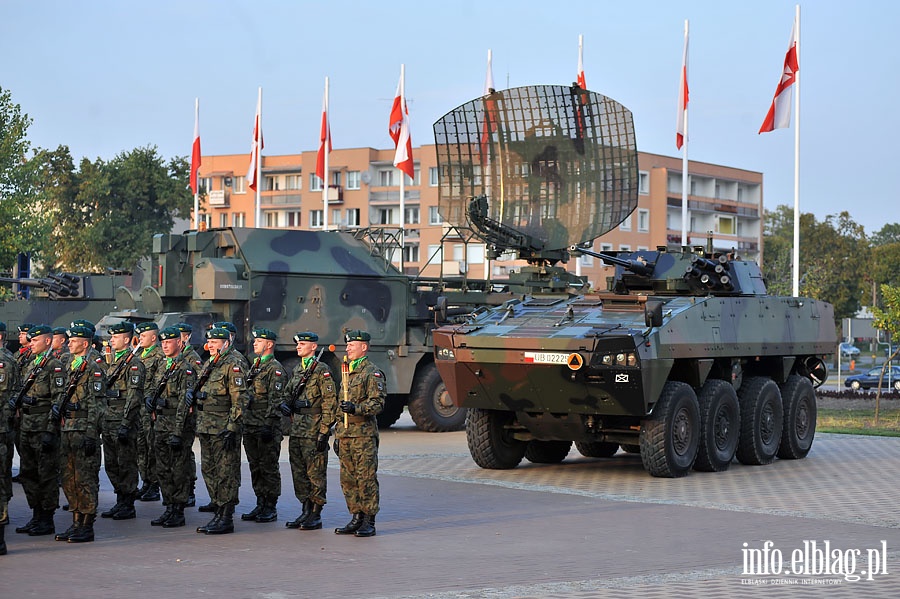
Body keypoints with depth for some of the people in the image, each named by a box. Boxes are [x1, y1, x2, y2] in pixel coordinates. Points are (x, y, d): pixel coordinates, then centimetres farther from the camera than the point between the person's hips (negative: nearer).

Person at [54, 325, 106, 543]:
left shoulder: (94, 367, -10)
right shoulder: (71, 365, 16)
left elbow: (97, 404, -15)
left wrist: (91, 435, -19)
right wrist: (57, 407, 11)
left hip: (84, 429, -9)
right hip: (67, 428, 9)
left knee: (85, 477, -5)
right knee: (69, 477, 11)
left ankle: (87, 526, 0)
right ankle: (76, 523, 19)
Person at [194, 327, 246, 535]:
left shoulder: (233, 365, -10)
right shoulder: (208, 365, 17)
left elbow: (239, 400, -16)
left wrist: (232, 428, -20)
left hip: (223, 430, -9)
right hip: (206, 429, 9)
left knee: (226, 473, -5)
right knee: (209, 471, 12)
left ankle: (227, 518, -2)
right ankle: (219, 512, 20)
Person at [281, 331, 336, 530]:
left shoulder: (322, 370, -8)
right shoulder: (297, 370, 17)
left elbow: (330, 402, -12)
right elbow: (289, 394, 27)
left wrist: (324, 432, -16)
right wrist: (284, 404, 2)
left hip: (314, 432, -8)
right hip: (296, 431, 8)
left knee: (316, 474, -3)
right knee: (299, 474, 11)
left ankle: (316, 515, 2)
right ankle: (306, 511, 19)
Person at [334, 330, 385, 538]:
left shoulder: (372, 373, -6)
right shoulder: (347, 372, 20)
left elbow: (378, 403, -14)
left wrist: (356, 408, -28)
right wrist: (337, 434, 23)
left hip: (364, 434, -8)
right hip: (345, 434, 8)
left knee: (366, 479, -6)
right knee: (348, 480, 9)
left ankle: (369, 522, -2)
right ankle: (357, 518, 16)